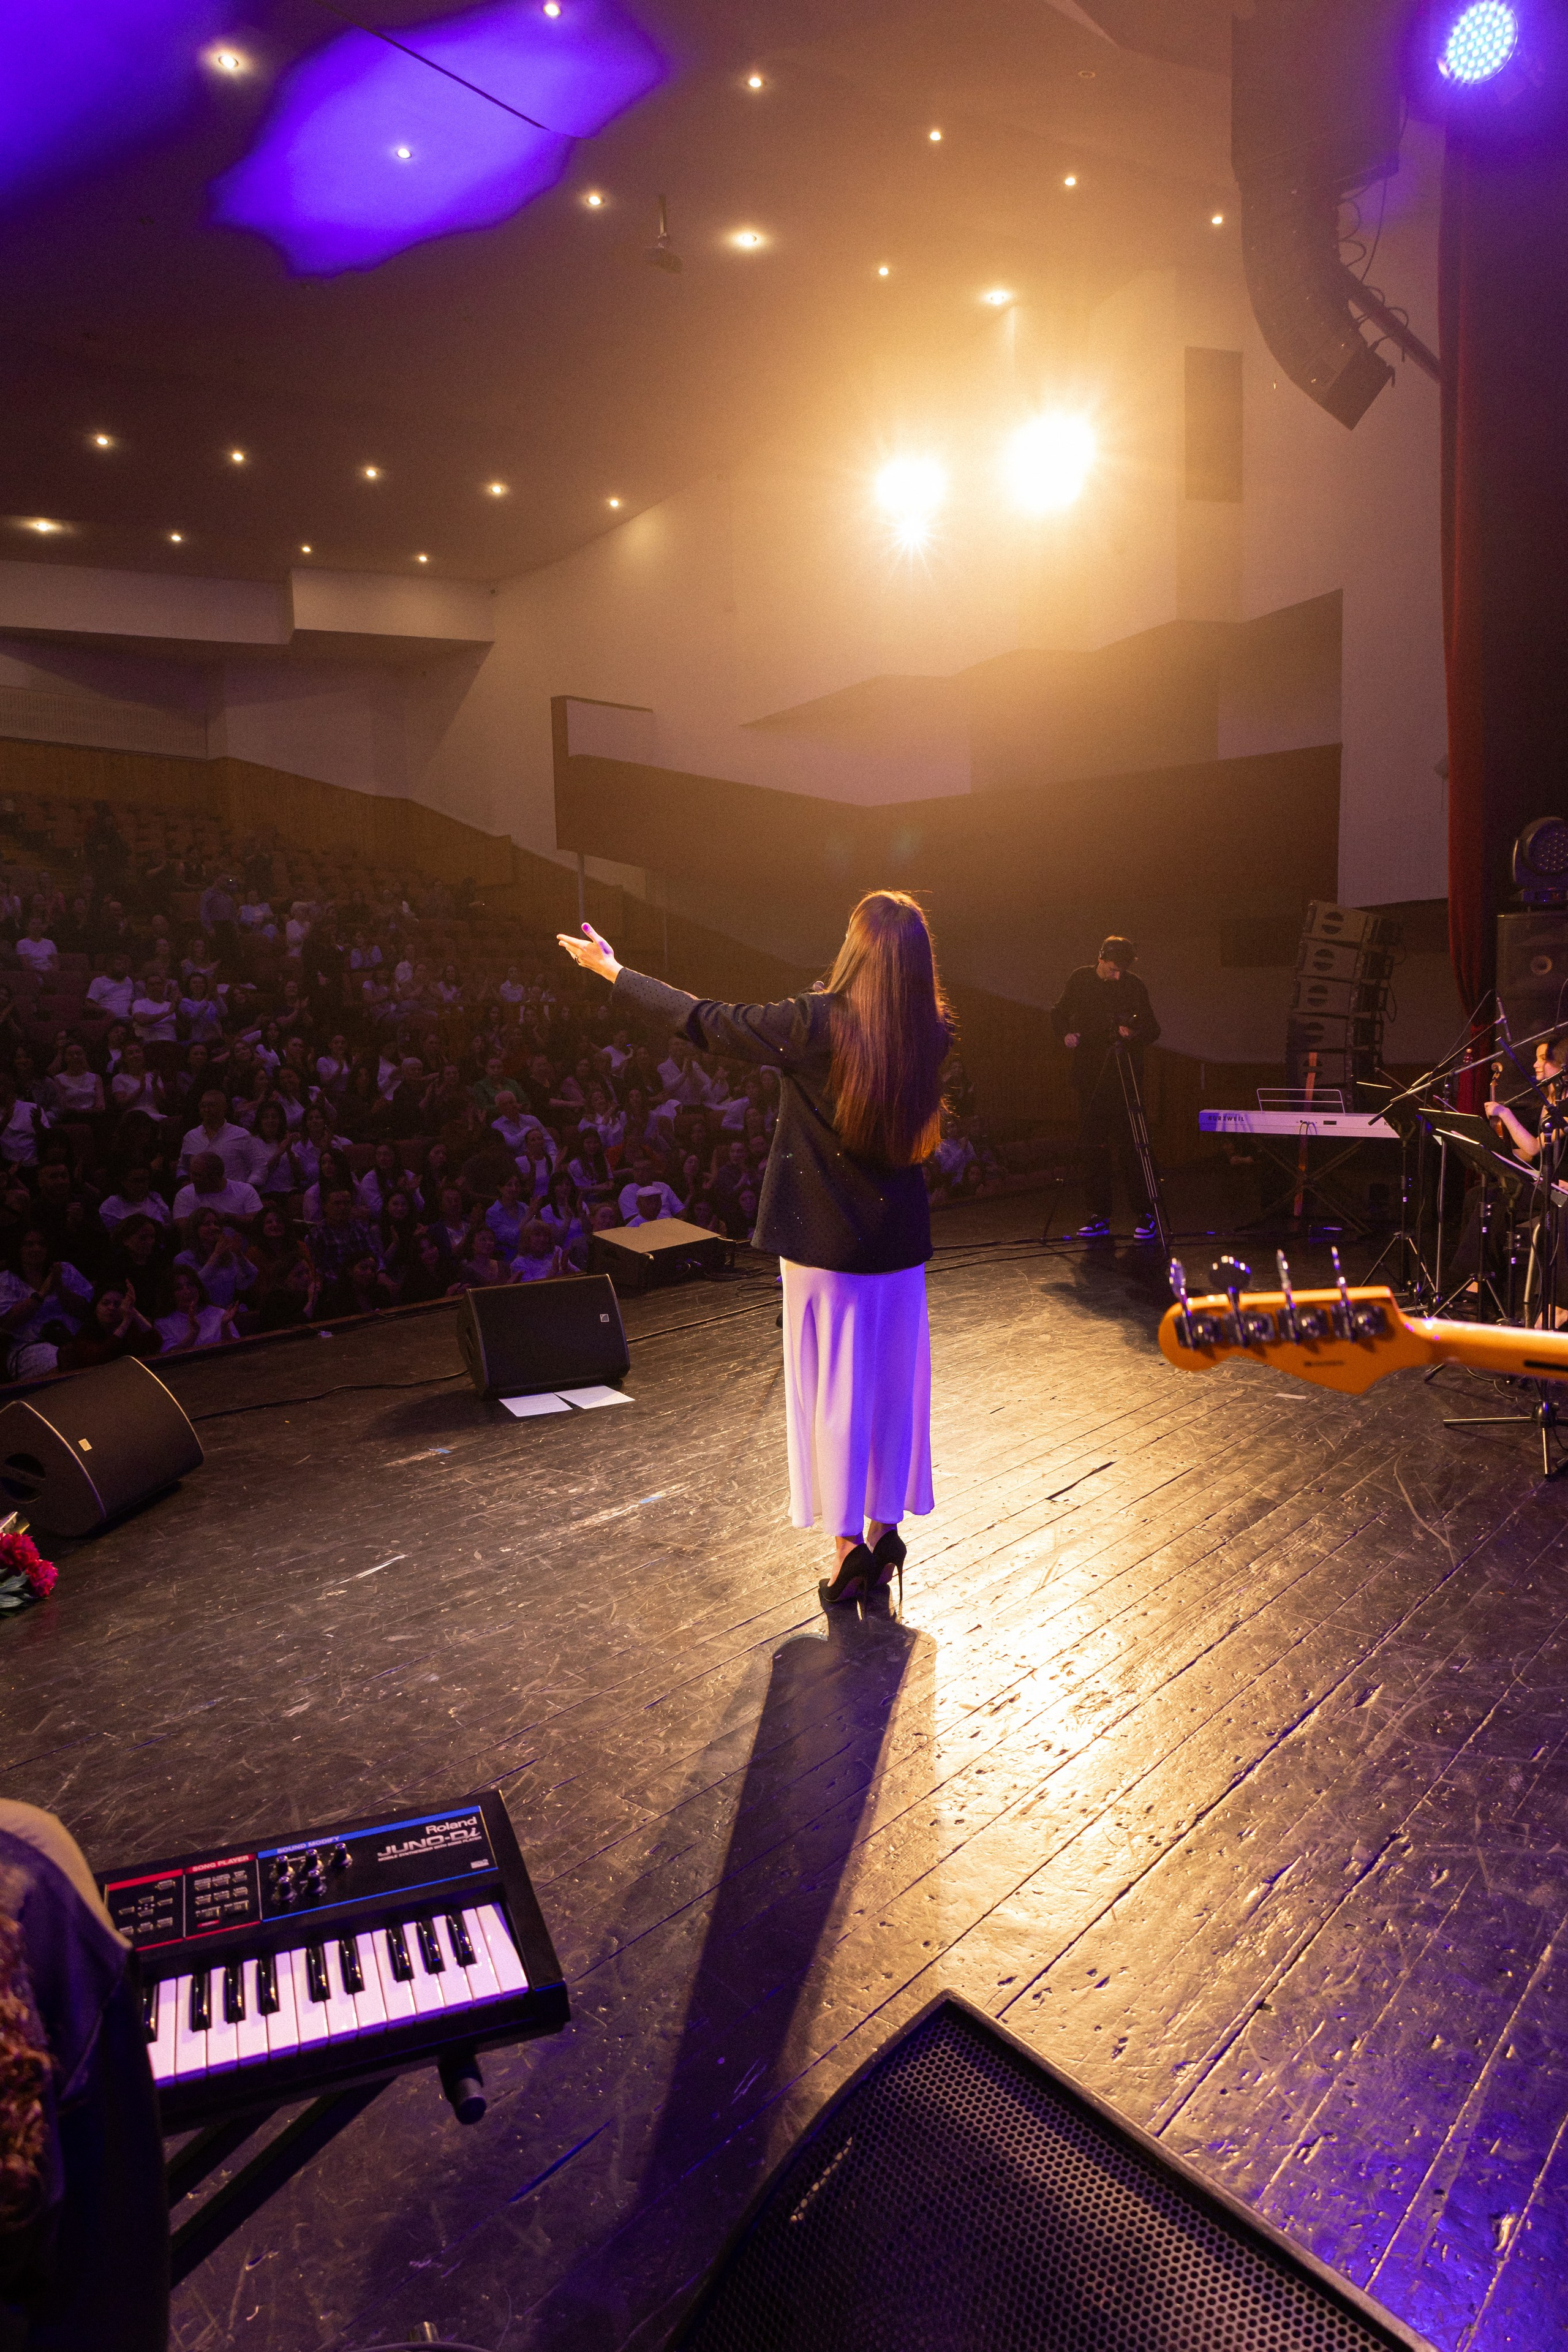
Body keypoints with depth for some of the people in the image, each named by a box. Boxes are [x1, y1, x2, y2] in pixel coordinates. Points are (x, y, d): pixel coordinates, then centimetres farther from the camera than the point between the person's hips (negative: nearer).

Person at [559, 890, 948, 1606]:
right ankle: (883, 1531, 26)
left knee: (831, 1387, 6)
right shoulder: (928, 1035, -4)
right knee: (891, 1384, 14)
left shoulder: (815, 1024, -18)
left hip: (825, 1243, -4)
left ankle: (848, 1547, 14)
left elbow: (703, 1022, -8)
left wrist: (612, 969, 4)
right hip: (898, 1244, 5)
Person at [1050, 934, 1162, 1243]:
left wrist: (1133, 1033, -18)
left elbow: (1153, 1029, 3)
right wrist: (1066, 1033, -2)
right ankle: (1098, 1217, 11)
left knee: (1126, 1145, -9)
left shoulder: (1134, 985, -1)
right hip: (1089, 1076, 3)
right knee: (1092, 1146, 4)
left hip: (1124, 1076, -3)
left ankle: (1148, 1215, -2)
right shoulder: (1079, 980, 4)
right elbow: (1059, 1012, 18)